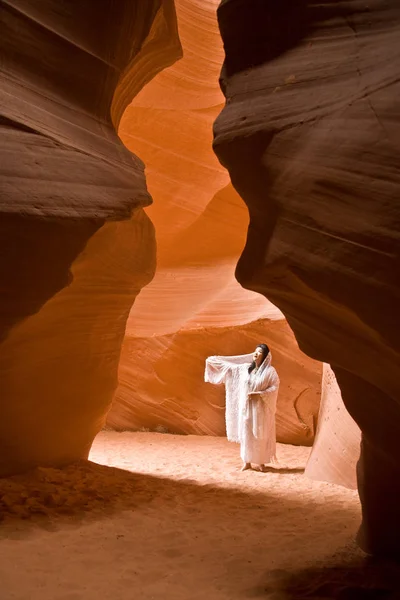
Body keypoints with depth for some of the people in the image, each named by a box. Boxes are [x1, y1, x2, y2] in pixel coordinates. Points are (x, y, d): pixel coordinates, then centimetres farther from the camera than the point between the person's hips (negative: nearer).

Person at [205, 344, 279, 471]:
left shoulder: (270, 371, -8)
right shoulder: (245, 368, 6)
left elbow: (274, 388, -13)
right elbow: (229, 366, 15)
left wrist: (258, 394, -20)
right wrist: (215, 360, 15)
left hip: (260, 409, -5)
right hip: (246, 408, 5)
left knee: (260, 436, 2)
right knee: (246, 434, 7)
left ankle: (261, 462, 12)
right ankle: (247, 461, 16)